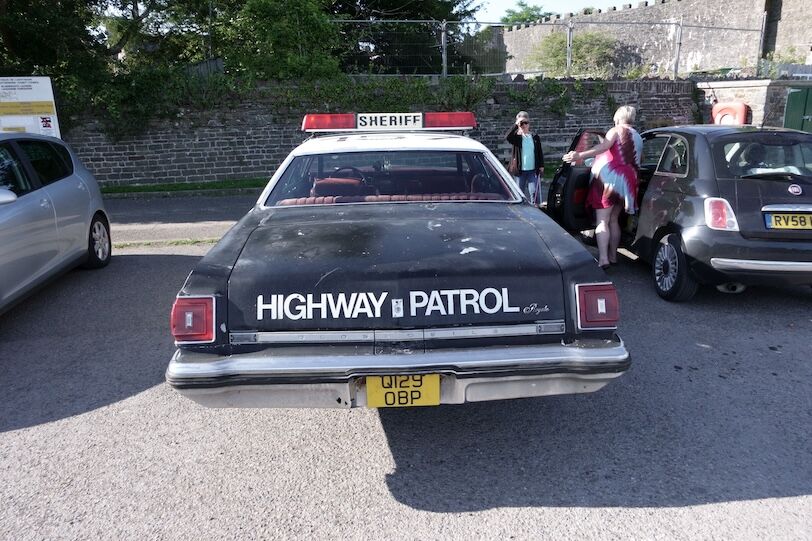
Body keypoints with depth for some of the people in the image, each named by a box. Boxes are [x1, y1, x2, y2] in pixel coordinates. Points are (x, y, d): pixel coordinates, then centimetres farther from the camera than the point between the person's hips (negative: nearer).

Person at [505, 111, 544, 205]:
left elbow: (540, 153, 12)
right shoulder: (516, 137, -1)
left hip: (533, 170, 1)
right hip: (520, 170, -1)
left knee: (533, 191, -4)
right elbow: (507, 137, -24)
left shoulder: (535, 137, 6)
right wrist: (516, 124, -22)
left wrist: (541, 166, 5)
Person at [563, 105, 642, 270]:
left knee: (602, 221, -11)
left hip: (610, 177, -8)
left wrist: (581, 156, -29)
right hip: (628, 181, 8)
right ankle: (613, 256, 21)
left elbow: (605, 146, -20)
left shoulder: (617, 130, -1)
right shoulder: (638, 138, 22)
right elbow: (636, 162, 24)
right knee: (614, 220, 18)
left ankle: (603, 259, -21)